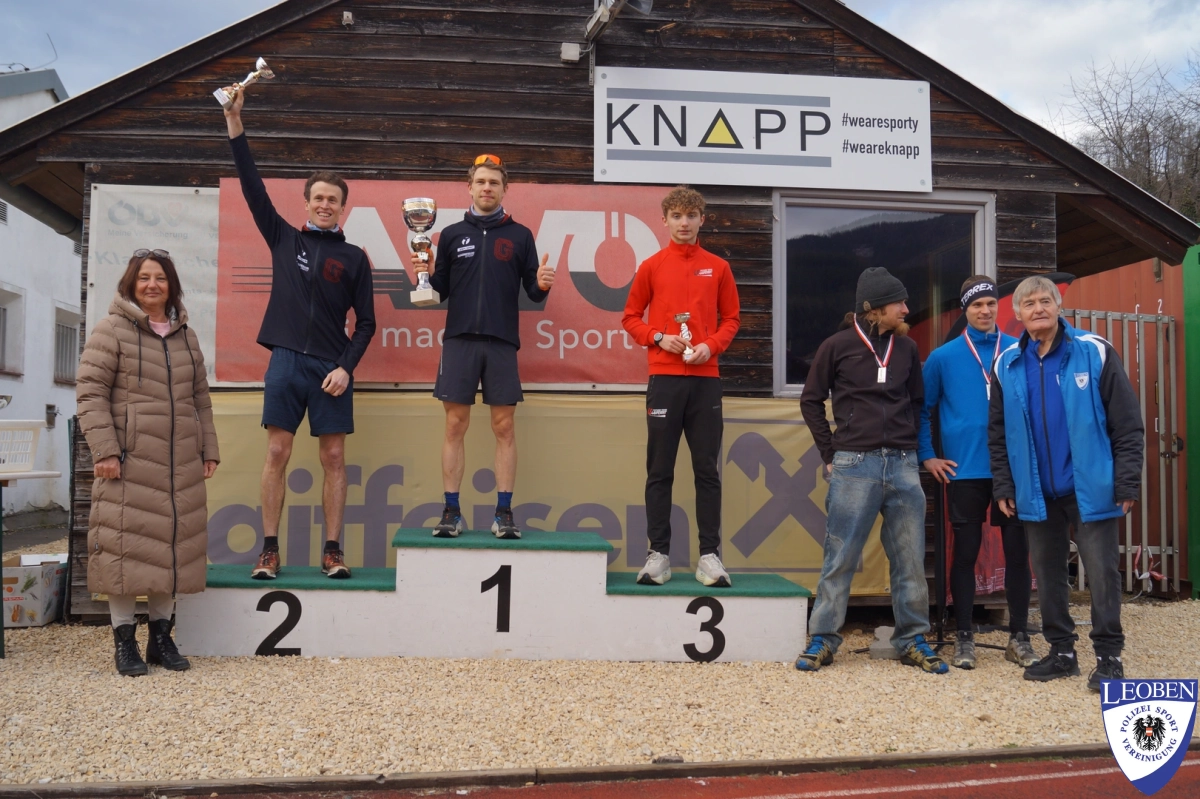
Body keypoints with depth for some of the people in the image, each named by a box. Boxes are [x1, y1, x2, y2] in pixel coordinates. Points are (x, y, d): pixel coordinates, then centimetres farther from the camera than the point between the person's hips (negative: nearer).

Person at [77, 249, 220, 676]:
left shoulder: (186, 336, 16)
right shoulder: (112, 329, 1)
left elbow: (201, 398, 19)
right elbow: (90, 391, -5)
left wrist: (209, 449, 13)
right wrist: (104, 449, -14)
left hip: (181, 464, 5)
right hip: (130, 460, -5)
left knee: (173, 542, 6)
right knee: (127, 543, -3)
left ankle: (161, 635, 17)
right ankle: (124, 638, 8)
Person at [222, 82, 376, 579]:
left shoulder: (353, 258, 8)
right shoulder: (284, 239, 12)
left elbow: (366, 323, 6)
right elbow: (253, 187, 5)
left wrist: (347, 367, -6)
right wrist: (235, 124, -2)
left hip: (331, 367, -1)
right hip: (286, 361, 1)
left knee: (334, 458, 0)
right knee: (277, 454, -1)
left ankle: (332, 551, 6)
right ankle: (270, 550, 6)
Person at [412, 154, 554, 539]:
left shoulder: (520, 235, 9)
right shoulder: (452, 234, 12)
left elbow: (532, 293, 8)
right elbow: (441, 290, 12)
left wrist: (541, 285, -14)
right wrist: (427, 275, -8)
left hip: (502, 342, -1)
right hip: (459, 340, 1)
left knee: (504, 426, 0)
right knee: (455, 425, 1)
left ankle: (504, 512, 7)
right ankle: (452, 511, 8)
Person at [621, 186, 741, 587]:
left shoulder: (717, 267, 8)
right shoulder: (652, 266, 6)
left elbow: (731, 318, 12)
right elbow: (631, 317, 10)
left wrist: (712, 345, -6)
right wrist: (658, 338, -8)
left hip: (705, 378, 1)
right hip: (664, 378, -1)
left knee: (708, 470, 2)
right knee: (659, 470, 2)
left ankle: (710, 555, 8)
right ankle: (658, 554, 9)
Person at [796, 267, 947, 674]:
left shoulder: (906, 348, 9)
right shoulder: (837, 346, -1)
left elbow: (918, 402, 19)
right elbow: (811, 400, 5)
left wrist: (911, 445, 7)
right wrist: (830, 454, 1)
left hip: (903, 465, 4)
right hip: (854, 465, -3)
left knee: (910, 560, 7)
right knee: (839, 558, 0)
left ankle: (913, 640, 20)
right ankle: (823, 639, 11)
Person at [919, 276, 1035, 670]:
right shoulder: (943, 357, 2)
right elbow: (921, 410, 7)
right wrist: (927, 456, 2)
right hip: (964, 471, -1)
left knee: (1017, 552, 6)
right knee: (966, 553, 6)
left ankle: (1019, 637, 19)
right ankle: (964, 637, 16)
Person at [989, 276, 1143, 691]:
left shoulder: (1095, 352, -5)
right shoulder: (1008, 365, 5)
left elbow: (1128, 424, -6)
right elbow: (998, 434, 10)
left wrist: (1127, 483, -10)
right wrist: (1003, 487, 4)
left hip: (1091, 489, -4)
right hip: (1037, 494, 4)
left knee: (1102, 573, 2)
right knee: (1048, 574, 12)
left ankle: (1109, 657, 14)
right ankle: (1061, 652, 25)